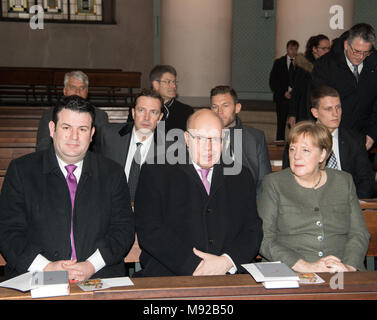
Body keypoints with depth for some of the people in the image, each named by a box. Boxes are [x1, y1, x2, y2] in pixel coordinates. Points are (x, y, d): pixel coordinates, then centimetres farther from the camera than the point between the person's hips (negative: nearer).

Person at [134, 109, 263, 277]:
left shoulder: (241, 176, 17)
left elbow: (253, 230, 11)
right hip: (169, 275, -1)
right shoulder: (156, 172, 6)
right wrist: (193, 266, -13)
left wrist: (227, 262, -8)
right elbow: (149, 230, -3)